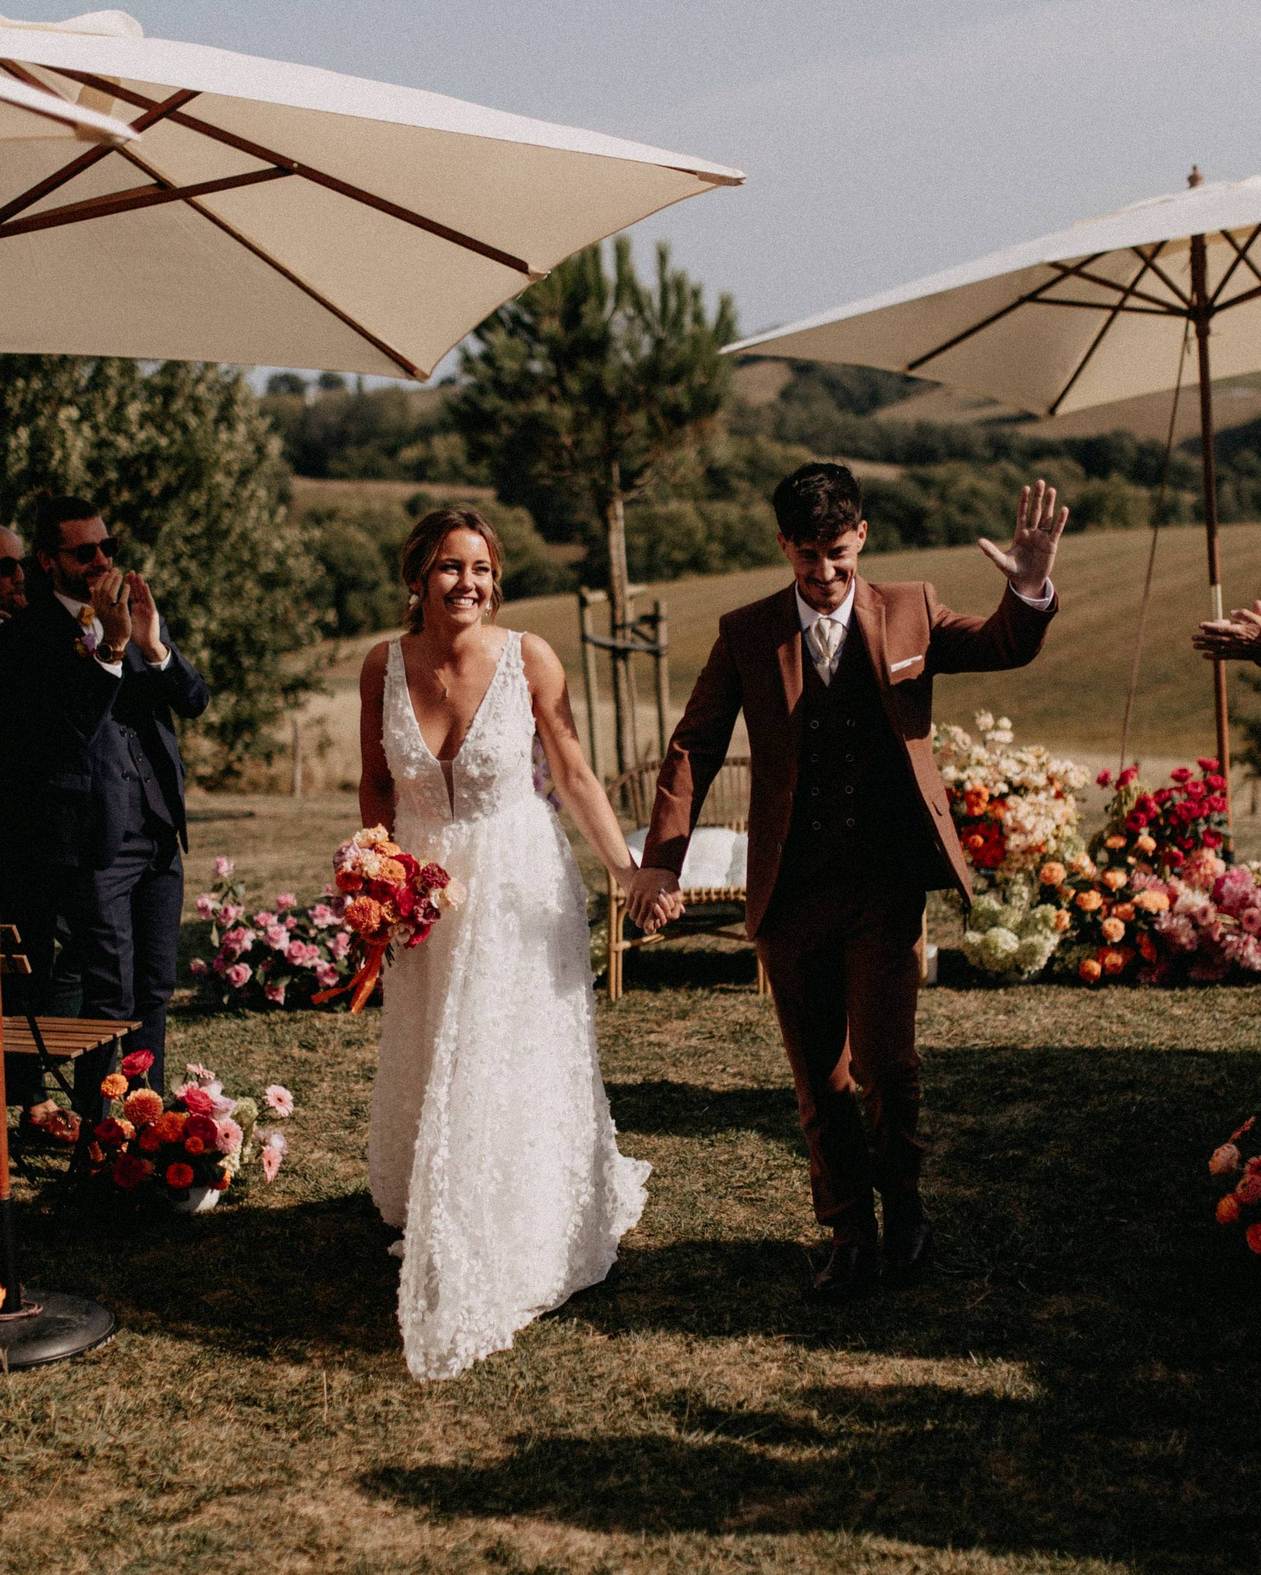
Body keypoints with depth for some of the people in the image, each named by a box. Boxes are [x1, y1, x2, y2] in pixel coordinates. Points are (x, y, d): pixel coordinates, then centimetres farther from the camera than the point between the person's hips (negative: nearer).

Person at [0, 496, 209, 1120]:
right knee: (112, 998, -2)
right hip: (94, 842, -6)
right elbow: (66, 732, -19)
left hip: (159, 834, 6)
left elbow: (195, 700, 4)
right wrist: (110, 651, -25)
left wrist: (154, 646, -14)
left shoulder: (139, 610, 10)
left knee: (154, 992, 13)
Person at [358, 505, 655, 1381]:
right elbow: (377, 784, 6)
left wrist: (627, 866, -13)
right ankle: (437, 1232, 34)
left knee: (520, 1065, 4)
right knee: (430, 1068, 14)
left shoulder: (527, 658, -13)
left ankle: (524, 1253, 23)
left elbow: (574, 772, -7)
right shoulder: (386, 666, -6)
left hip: (521, 888, -3)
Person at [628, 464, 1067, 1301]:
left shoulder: (910, 612, 3)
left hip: (885, 884, -1)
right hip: (791, 888, 1)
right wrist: (662, 858, -8)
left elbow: (1005, 647, 5)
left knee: (883, 1059, -11)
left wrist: (1031, 588, -18)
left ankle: (902, 1192, 20)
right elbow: (695, 746, 2)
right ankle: (851, 1235, 28)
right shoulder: (746, 634, 2)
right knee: (820, 1079, 10)